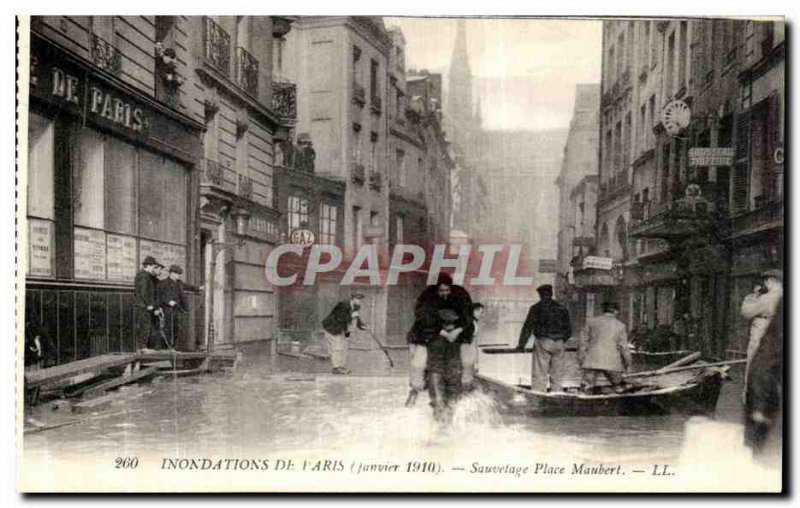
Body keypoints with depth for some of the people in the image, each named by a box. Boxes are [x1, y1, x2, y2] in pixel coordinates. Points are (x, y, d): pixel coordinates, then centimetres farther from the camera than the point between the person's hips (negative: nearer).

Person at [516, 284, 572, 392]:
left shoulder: (536, 308, -1)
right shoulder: (562, 308, 12)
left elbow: (528, 327, -3)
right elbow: (568, 330, 15)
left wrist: (521, 345, 3)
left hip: (543, 343, -4)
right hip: (559, 344, 4)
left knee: (539, 375, -4)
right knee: (557, 377, 8)